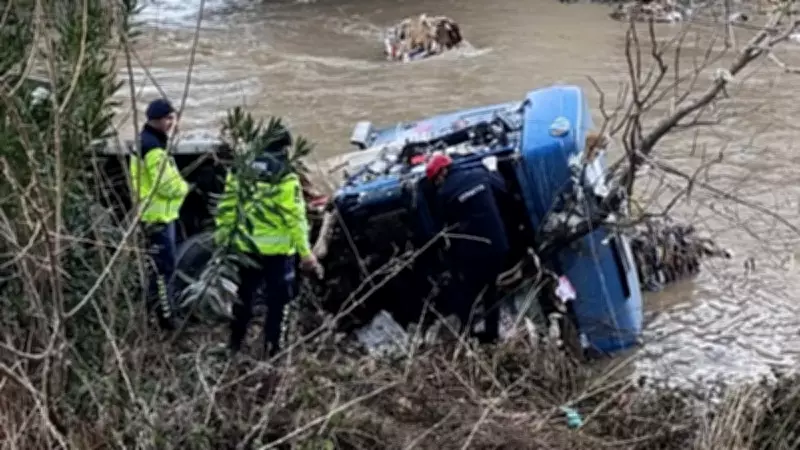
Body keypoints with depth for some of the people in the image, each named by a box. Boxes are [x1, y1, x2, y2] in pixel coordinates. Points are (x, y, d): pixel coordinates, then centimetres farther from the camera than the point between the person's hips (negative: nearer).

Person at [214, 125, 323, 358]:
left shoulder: (240, 171, 2)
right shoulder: (286, 180, -13)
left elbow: (226, 207, 5)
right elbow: (296, 219, -15)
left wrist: (223, 234, 16)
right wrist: (305, 252, -12)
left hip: (245, 247, 5)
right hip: (277, 250, -5)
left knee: (244, 297, 18)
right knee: (277, 301, 6)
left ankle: (234, 345, 26)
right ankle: (271, 349, 8)